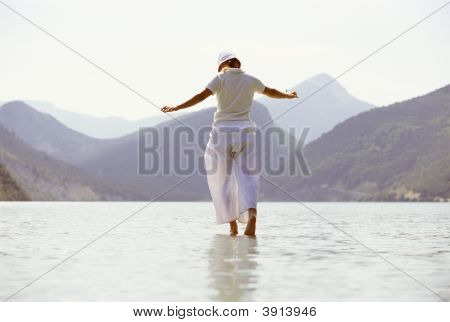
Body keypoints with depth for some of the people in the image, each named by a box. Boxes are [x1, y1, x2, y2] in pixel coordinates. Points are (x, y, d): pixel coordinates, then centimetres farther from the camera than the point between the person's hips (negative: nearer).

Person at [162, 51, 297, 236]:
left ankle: (233, 226, 8)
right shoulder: (251, 80, 10)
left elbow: (201, 96, -14)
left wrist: (177, 107, -14)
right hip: (245, 132, 2)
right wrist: (288, 95, 45)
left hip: (223, 132, -2)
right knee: (246, 176, 0)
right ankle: (251, 214, -27)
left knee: (222, 179, 9)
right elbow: (271, 92, 26)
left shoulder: (221, 79, -1)